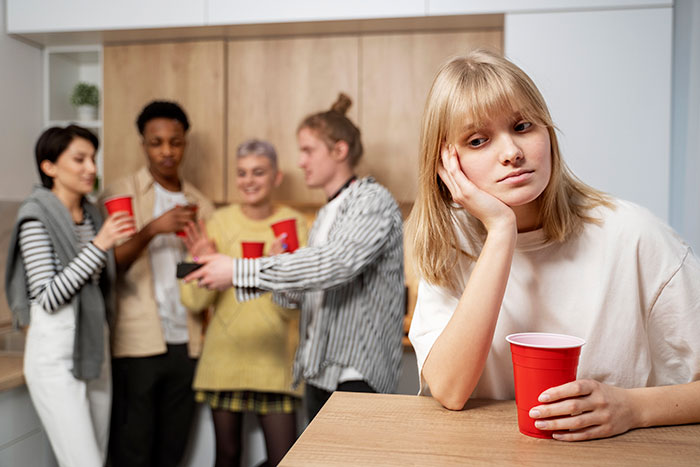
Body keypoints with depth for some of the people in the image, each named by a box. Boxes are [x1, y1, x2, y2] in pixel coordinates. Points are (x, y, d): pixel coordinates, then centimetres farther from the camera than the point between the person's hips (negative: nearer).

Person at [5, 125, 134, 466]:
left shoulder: (92, 214, 9)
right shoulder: (36, 217, -11)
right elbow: (48, 297, -18)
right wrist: (99, 244, -23)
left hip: (95, 350, 7)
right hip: (56, 355, -7)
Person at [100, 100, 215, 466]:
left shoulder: (199, 204, 13)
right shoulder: (121, 193, 1)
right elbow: (110, 264, -10)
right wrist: (152, 229, -21)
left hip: (186, 341, 4)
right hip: (138, 341, -4)